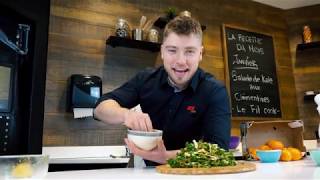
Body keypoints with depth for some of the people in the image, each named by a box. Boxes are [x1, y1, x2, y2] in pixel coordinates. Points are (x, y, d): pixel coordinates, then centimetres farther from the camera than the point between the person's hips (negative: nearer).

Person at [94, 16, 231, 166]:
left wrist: (165, 157, -39)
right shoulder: (146, 79, -7)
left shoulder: (215, 92, -16)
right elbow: (101, 107, -11)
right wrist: (126, 114, -32)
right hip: (149, 170, 2)